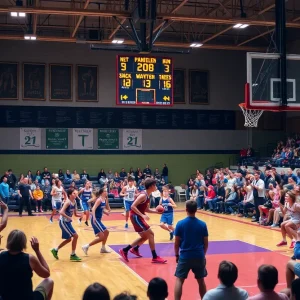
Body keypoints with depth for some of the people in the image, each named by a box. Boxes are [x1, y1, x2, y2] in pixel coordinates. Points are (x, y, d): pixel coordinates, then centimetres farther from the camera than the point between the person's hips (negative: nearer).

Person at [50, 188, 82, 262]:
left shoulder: (74, 202, 4)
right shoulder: (68, 202, -20)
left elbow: (75, 214, 11)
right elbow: (61, 212, -31)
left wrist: (80, 215, -8)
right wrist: (69, 217, -30)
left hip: (68, 222, 9)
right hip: (63, 222, -9)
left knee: (69, 239, 17)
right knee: (75, 236, -12)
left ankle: (55, 250, 34)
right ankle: (73, 255, 0)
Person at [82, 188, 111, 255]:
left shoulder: (104, 200, 11)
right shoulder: (99, 200, -15)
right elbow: (93, 209, -27)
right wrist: (94, 218, -38)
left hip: (98, 220, 10)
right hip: (95, 220, -10)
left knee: (106, 232, 22)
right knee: (101, 237, -12)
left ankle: (103, 248, 35)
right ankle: (86, 246, -8)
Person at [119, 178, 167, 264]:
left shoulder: (147, 196, 10)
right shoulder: (143, 195, -20)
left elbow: (146, 209, 18)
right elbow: (133, 206, -26)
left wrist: (156, 211, 5)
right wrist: (142, 215, -29)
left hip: (138, 216, 10)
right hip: (135, 216, -10)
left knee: (145, 236, 20)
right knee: (150, 234, -9)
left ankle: (125, 250, 29)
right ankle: (155, 257, -5)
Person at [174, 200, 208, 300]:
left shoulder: (180, 224, -8)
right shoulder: (202, 224, -3)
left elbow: (177, 243, -3)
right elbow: (206, 244, 3)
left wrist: (177, 255, 11)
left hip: (184, 256, -2)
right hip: (199, 256, 2)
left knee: (179, 280, 6)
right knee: (201, 281, 17)